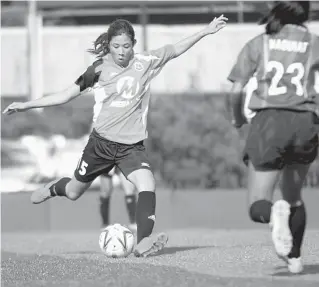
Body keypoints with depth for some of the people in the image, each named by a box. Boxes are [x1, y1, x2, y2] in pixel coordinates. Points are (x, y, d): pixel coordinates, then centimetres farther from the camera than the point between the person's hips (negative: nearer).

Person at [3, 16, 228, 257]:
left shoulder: (146, 62, -3)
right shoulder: (100, 68, -5)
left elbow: (176, 50, 10)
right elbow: (67, 95, 2)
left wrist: (206, 31, 4)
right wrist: (27, 105, -1)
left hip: (132, 145, 0)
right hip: (101, 142, 0)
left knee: (147, 184, -26)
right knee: (74, 192, 15)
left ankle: (143, 242, -31)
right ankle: (55, 188, 51)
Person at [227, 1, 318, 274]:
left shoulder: (259, 44, 8)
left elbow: (236, 90, 4)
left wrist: (238, 117, 21)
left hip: (268, 120, -1)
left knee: (258, 207, 2)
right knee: (294, 197, 24)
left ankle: (274, 211, -32)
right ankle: (294, 257, 15)